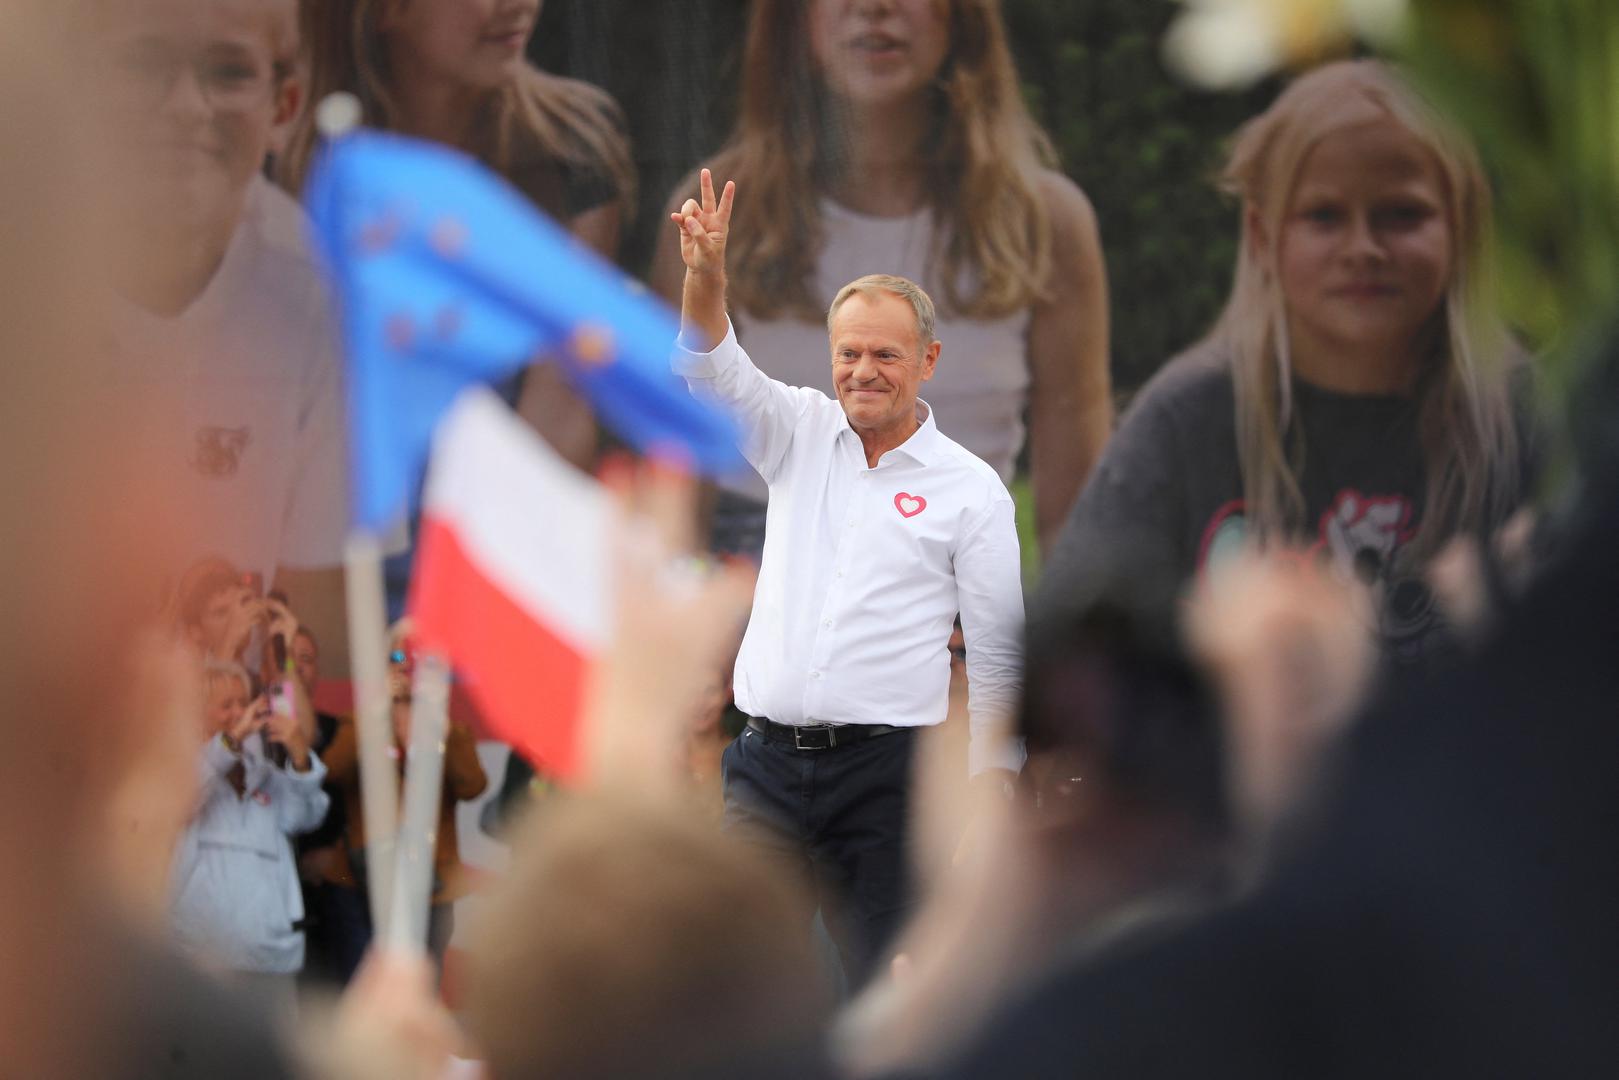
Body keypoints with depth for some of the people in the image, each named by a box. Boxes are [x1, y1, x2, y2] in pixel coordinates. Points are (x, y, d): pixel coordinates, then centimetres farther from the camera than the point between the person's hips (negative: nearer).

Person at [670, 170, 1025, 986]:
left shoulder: (969, 489, 2)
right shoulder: (801, 436, 12)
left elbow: (997, 655, 2)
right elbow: (713, 373, -3)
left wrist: (990, 788, -4)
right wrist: (705, 278, -22)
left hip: (883, 769, -3)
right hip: (768, 760, 3)